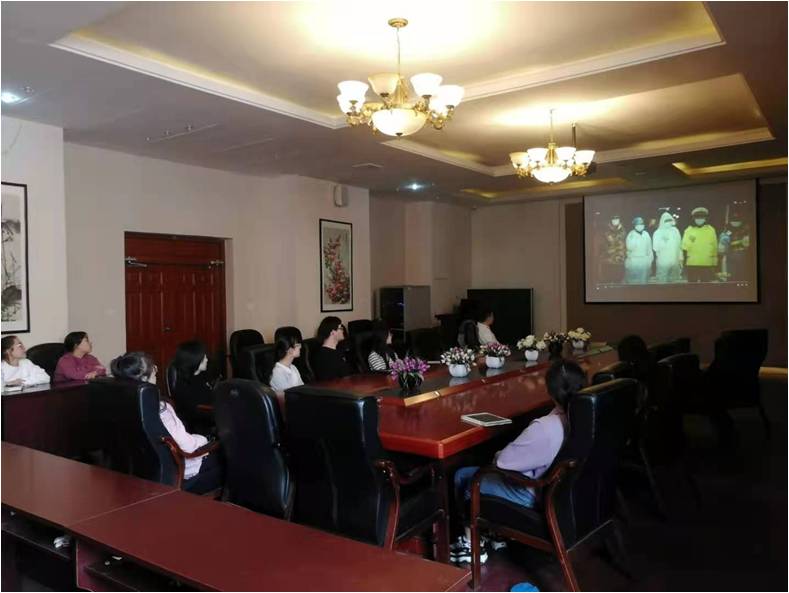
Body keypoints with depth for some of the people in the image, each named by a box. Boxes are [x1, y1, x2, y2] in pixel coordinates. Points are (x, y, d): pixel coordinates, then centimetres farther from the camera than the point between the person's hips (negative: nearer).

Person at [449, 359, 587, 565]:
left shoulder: (545, 428, -34)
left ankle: (472, 544, 25)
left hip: (536, 495, -8)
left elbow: (503, 461, -23)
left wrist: (497, 456, -1)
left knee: (463, 478, 11)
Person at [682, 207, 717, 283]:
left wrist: (714, 263, 6)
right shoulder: (689, 230, 4)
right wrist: (684, 261, 0)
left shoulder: (711, 230, 6)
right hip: (692, 264, 0)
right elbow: (684, 247, 5)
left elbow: (714, 247, 8)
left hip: (707, 264, 0)